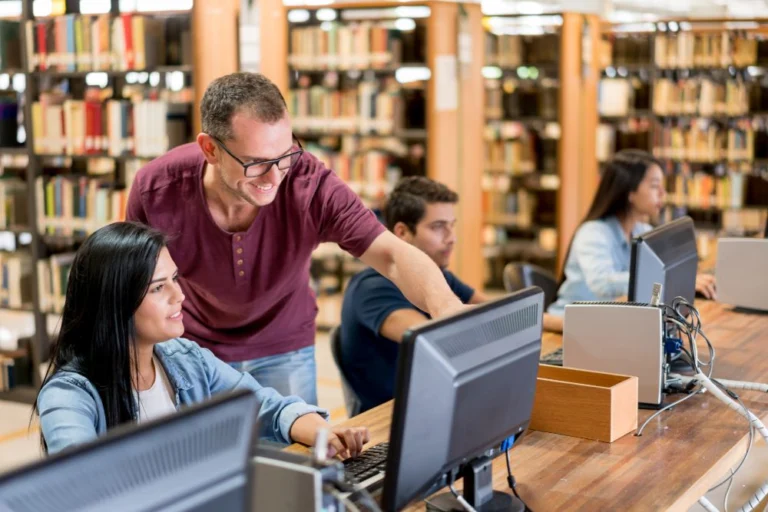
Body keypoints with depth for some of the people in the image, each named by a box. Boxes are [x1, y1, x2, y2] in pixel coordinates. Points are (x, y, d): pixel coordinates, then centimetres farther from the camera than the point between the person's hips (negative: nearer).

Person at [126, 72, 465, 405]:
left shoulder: (311, 186, -30)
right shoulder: (155, 190, -25)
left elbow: (394, 255, -37)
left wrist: (446, 307, -56)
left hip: (284, 352, 0)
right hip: (194, 349, 0)